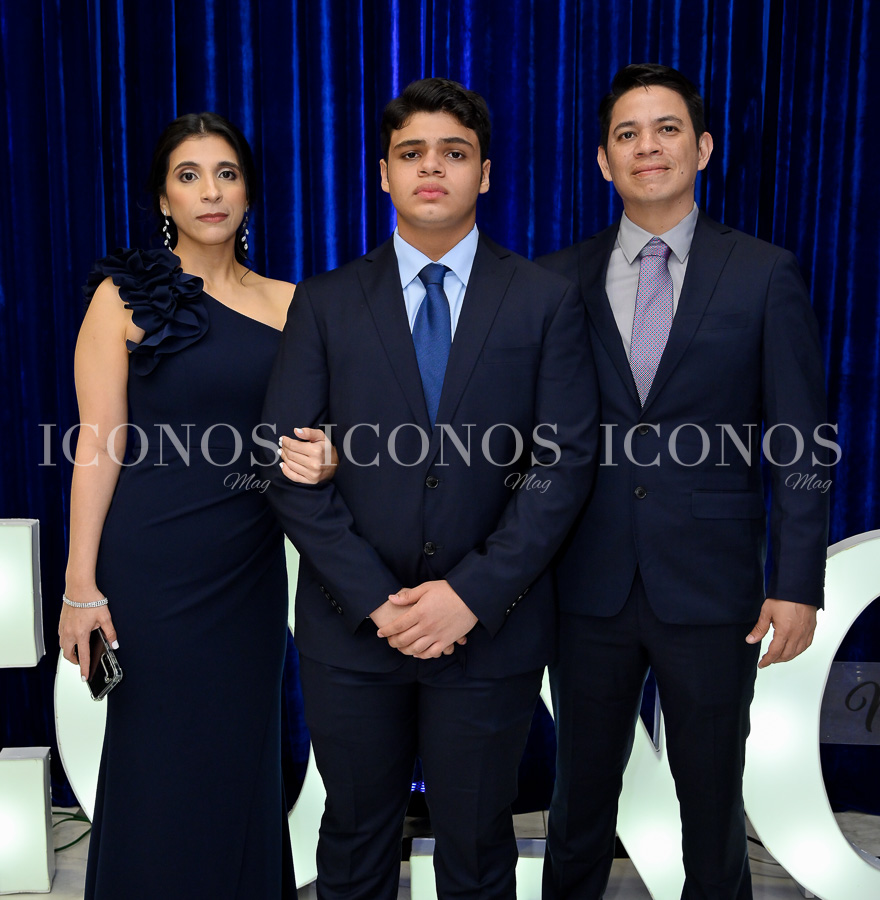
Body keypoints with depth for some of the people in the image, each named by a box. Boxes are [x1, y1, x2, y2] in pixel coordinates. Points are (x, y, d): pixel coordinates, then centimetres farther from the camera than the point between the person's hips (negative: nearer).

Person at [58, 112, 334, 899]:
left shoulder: (287, 302, 6)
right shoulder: (126, 295, -4)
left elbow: (302, 424, 13)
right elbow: (100, 444, -7)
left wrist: (321, 458, -12)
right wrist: (81, 585, -11)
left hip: (252, 564, 4)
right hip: (152, 563, -4)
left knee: (245, 755, 14)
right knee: (158, 762, 7)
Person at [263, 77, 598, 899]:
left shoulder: (545, 301, 0)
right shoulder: (325, 303, 2)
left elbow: (565, 461, -6)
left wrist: (473, 594, -15)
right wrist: (374, 600, -13)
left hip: (490, 629, 0)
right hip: (350, 629, 1)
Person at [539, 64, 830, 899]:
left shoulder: (765, 275, -2)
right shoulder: (561, 279, 3)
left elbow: (800, 445, -3)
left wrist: (797, 584, -7)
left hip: (710, 590, -1)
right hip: (588, 585, 2)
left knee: (711, 797, 15)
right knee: (581, 790, 17)